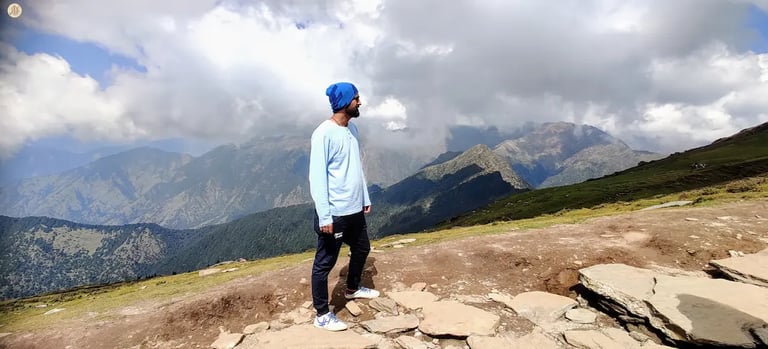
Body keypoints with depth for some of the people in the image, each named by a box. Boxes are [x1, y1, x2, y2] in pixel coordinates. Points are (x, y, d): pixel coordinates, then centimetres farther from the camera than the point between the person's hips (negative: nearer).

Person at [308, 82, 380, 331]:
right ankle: (322, 315, 23)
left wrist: (365, 198, 17)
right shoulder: (324, 134, -17)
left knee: (361, 249, 24)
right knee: (325, 263, 6)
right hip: (334, 213, -9)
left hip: (355, 209, 9)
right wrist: (324, 216, -21)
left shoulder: (352, 128, 9)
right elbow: (317, 177, -19)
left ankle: (352, 289, 48)